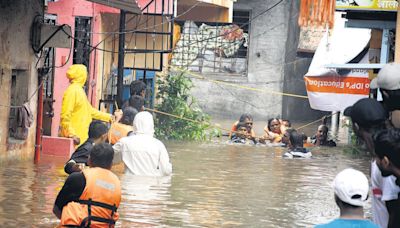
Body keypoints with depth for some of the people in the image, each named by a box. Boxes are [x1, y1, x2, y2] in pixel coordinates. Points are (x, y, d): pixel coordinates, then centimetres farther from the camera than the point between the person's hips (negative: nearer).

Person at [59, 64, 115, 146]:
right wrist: (72, 135, -25)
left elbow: (89, 110, 28)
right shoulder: (72, 91, -13)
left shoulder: (79, 90, 18)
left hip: (81, 136, 10)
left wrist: (108, 117, 29)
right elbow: (65, 116, -19)